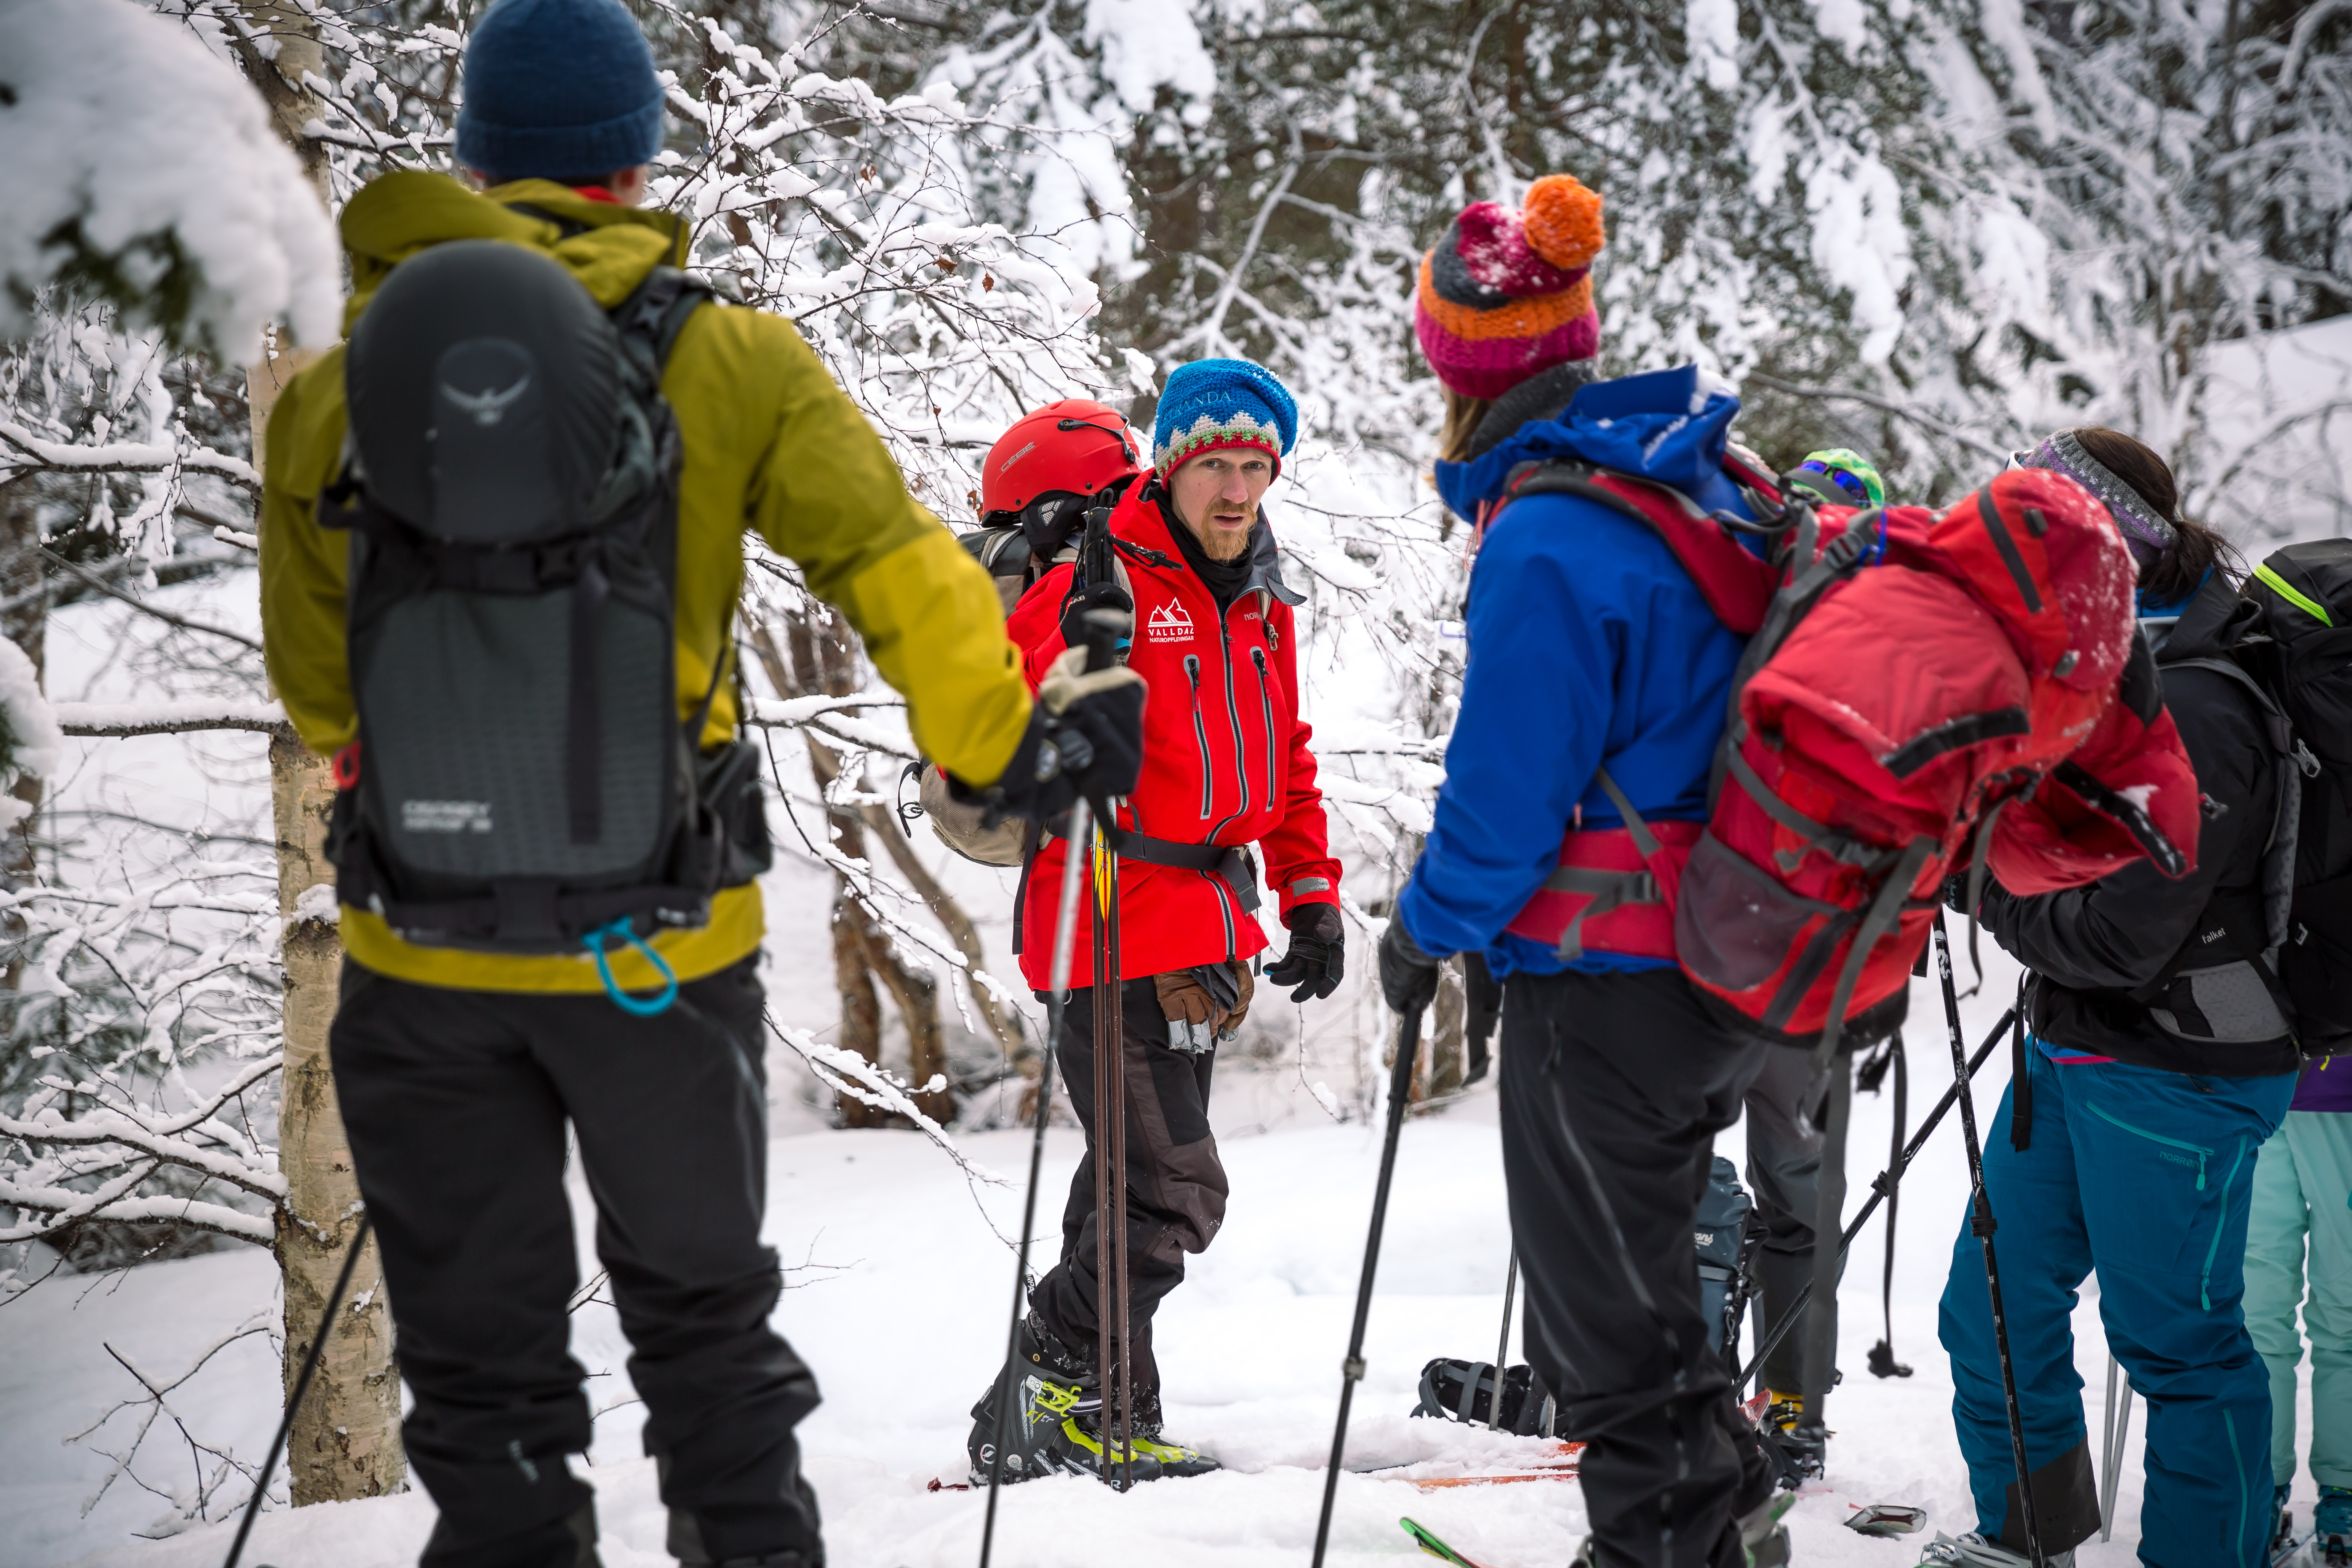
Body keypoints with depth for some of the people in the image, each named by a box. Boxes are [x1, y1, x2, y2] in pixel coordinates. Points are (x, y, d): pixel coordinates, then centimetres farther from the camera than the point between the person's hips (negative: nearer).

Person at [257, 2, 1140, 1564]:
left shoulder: (338, 386, 0)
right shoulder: (727, 354, -5)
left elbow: (315, 686, 10)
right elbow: (899, 569, -6)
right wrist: (1009, 748, 8)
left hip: (425, 948, 1)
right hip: (660, 941, 0)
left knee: (482, 1366, 11)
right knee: (703, 1317, 19)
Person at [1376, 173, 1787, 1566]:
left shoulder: (1546, 543, -22)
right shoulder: (1704, 482, 6)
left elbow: (1508, 790, -20)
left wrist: (1428, 928, -4)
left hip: (1609, 981, -9)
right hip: (1737, 970, 9)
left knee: (1603, 1295, 6)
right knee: (1641, 1250, 25)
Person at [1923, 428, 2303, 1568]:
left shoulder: (2190, 715, -23)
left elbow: (2119, 936, -24)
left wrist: (1981, 882, -11)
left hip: (2177, 1077, -10)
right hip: (2074, 1048, 10)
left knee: (2175, 1338, 2)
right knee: (1993, 1307, 16)